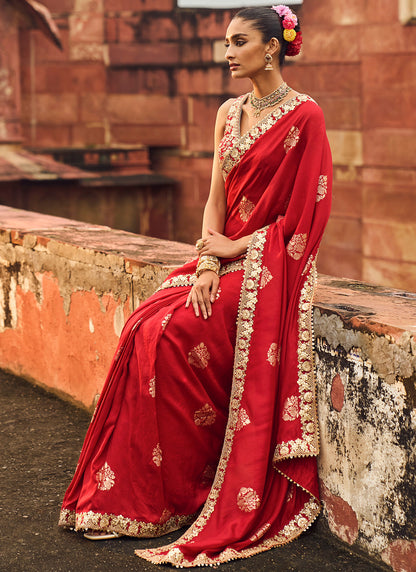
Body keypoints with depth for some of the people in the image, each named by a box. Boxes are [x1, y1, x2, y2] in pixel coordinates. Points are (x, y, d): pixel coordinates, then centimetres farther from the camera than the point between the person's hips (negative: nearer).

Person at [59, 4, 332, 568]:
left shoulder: (304, 115, -9)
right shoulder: (230, 113, 12)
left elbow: (303, 213, -12)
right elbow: (216, 198, 9)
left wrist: (233, 247, -10)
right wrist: (207, 266, -6)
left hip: (268, 267, -6)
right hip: (225, 259, 6)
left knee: (169, 336, -21)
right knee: (144, 329, -14)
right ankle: (134, 491, -6)